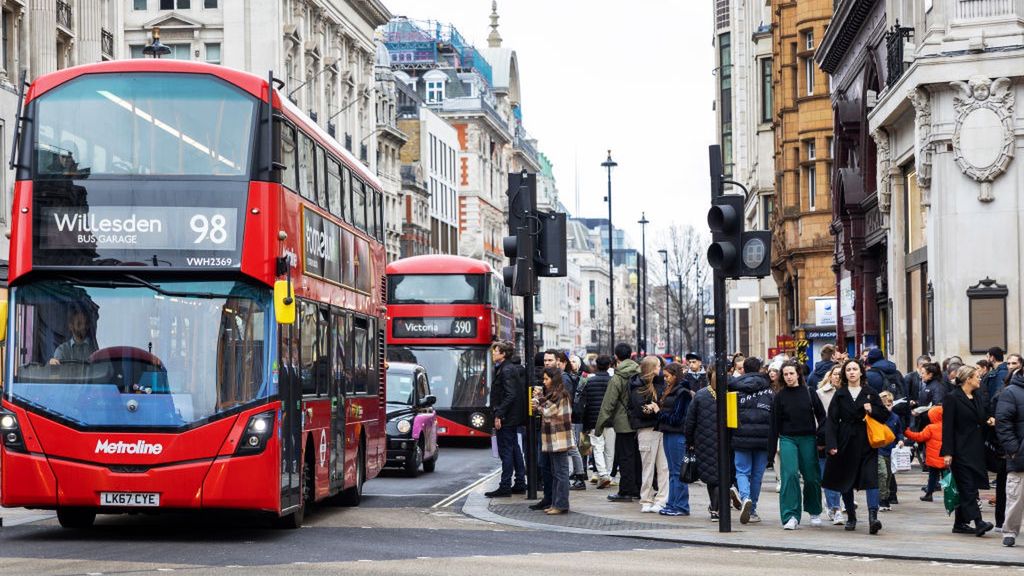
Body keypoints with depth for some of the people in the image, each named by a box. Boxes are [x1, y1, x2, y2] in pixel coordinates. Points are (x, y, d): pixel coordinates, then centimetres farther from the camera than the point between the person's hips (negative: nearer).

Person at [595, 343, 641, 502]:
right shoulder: (640, 373, 3)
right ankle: (638, 490, 18)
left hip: (624, 423, -6)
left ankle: (626, 492, 1)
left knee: (625, 457, -1)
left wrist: (600, 425, -8)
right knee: (637, 456, 13)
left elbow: (608, 404, -13)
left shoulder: (617, 378, -14)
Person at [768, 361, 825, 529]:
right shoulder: (780, 396, 2)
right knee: (790, 475, -14)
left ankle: (814, 512, 28)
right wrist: (771, 449, 2)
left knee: (812, 477, 5)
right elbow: (775, 423, 4)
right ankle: (790, 516, -12)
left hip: (808, 439, 0)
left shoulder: (809, 393, 1)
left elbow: (821, 416, 5)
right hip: (787, 439, 0)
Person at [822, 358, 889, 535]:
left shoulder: (870, 393, 8)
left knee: (870, 478, -15)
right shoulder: (840, 395, 7)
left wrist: (872, 410, -11)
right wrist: (831, 444, -9)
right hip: (846, 443, 1)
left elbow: (885, 415, 10)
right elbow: (832, 420, 1)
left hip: (866, 442, -1)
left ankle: (873, 516, -23)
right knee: (846, 480, 6)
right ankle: (851, 517, 20)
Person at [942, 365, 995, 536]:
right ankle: (978, 522, -21)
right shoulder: (952, 399, -8)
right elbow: (947, 427, -12)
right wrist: (947, 452, -17)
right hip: (961, 450, -8)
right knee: (968, 487, -12)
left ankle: (960, 523, 15)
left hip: (976, 450, 8)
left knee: (965, 489, 10)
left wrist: (989, 420, 4)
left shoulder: (977, 397, 15)